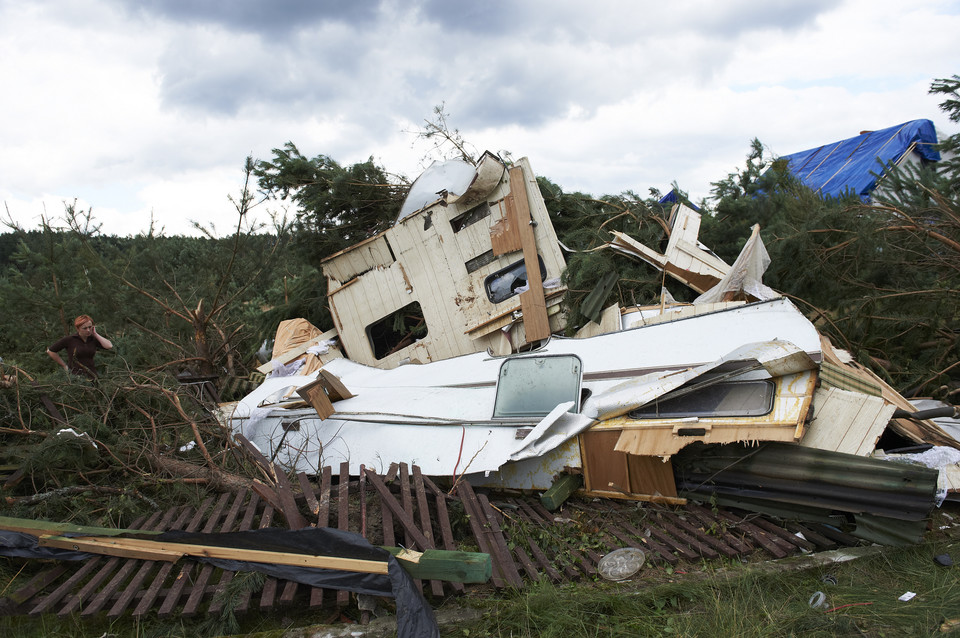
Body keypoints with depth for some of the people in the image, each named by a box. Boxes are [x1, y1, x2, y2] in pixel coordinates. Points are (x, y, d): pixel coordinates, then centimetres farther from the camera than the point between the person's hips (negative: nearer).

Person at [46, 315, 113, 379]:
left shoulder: (93, 339, 8)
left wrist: (95, 334, -2)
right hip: (75, 375, -3)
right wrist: (64, 366, 6)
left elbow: (109, 346, -7)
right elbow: (50, 351, 5)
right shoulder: (70, 339, -1)